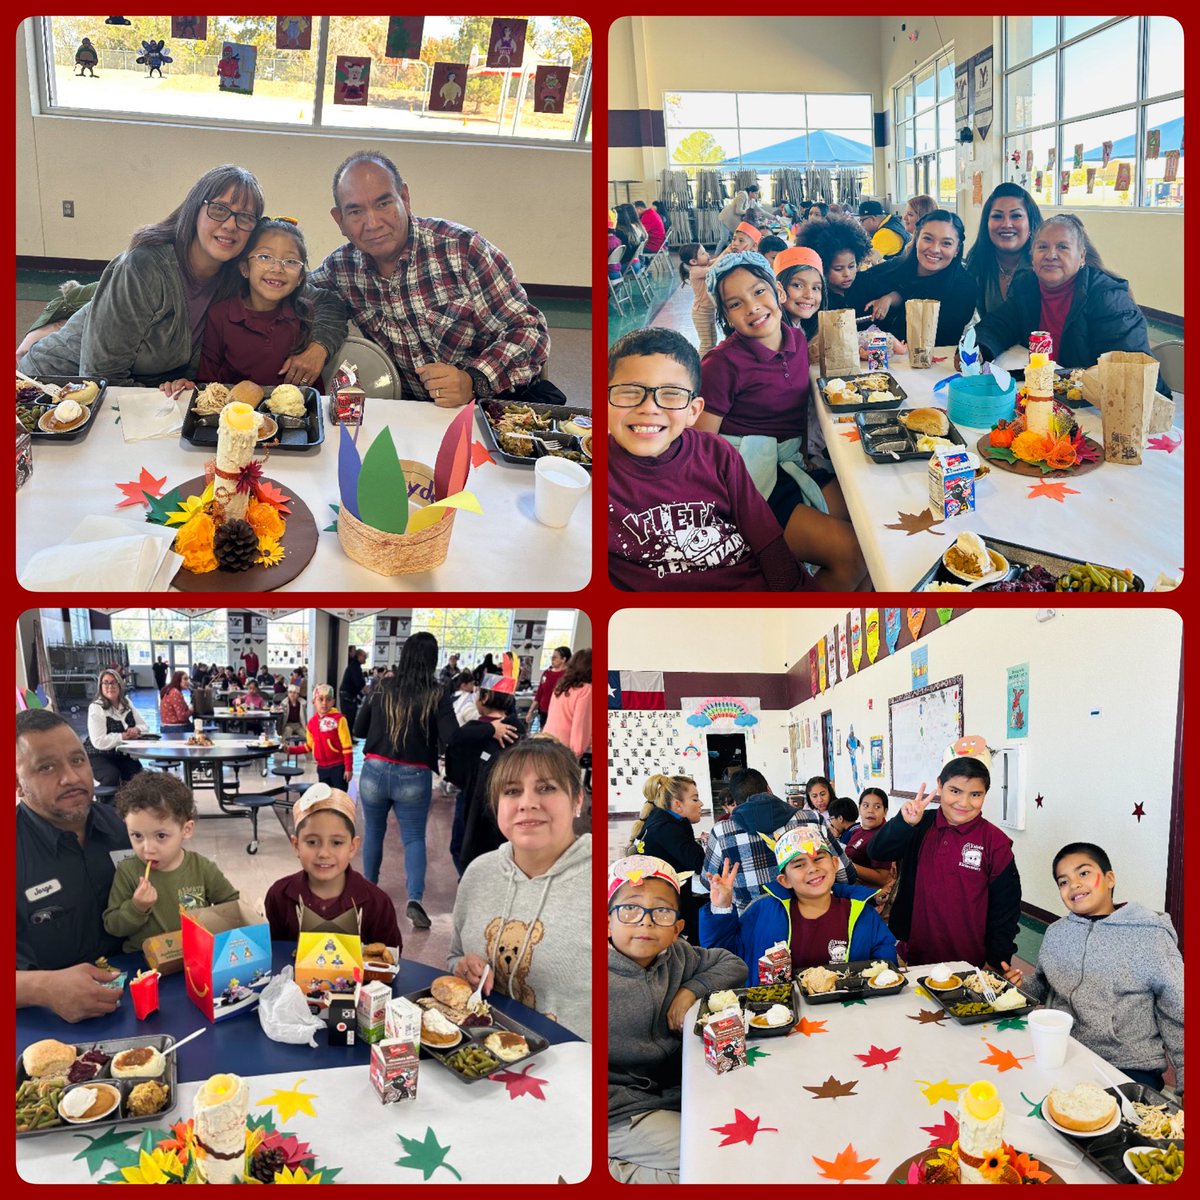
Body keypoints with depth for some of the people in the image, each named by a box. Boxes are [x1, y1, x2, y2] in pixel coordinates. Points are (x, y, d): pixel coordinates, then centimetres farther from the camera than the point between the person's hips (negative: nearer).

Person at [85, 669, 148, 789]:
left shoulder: (126, 703, 7)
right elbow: (99, 742, -23)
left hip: (123, 756, 5)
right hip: (99, 757, -5)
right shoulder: (95, 708, -13)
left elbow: (145, 726, 7)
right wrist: (124, 736, -22)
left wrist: (136, 730, -17)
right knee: (112, 776, -34)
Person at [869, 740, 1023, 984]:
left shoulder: (996, 843, -5)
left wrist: (1000, 961, -7)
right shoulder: (921, 827, 1)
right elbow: (878, 852, -12)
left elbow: (1005, 908, -1)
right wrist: (904, 823, -29)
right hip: (912, 954, 2)